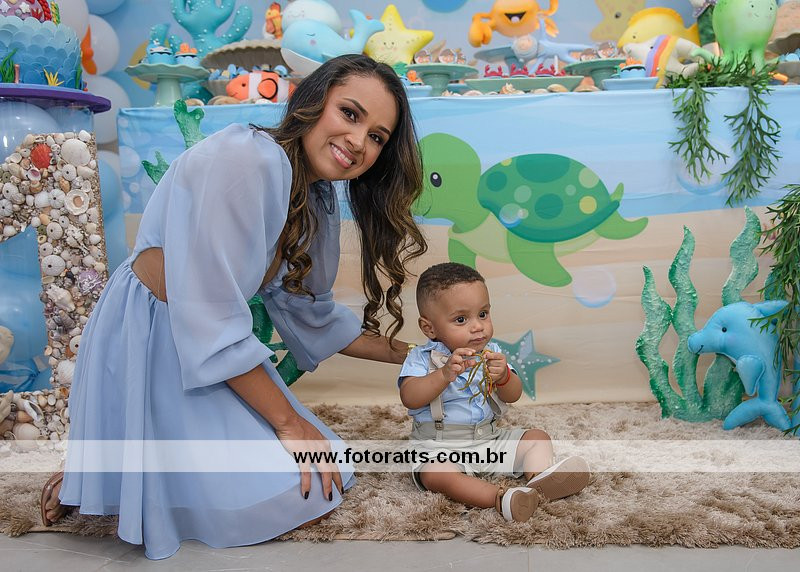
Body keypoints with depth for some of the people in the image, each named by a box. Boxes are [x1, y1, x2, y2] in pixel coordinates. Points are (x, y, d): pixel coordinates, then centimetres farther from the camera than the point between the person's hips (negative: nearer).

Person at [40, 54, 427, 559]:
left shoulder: (317, 199, 3)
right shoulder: (241, 160, -26)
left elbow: (312, 315, 11)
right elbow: (209, 320, -26)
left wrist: (413, 356, 11)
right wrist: (289, 422, -17)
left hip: (218, 347, 9)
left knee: (320, 488, 11)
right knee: (295, 503, -5)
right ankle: (88, 480, 8)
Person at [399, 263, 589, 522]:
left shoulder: (492, 353, 5)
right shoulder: (422, 357, -8)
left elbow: (513, 396, -2)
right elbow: (409, 398, -23)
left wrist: (503, 376, -26)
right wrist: (445, 374, -36)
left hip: (490, 438, 6)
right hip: (440, 445, -5)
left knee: (537, 437, -2)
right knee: (434, 473, -35)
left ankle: (539, 479, -27)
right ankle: (501, 498, -44)